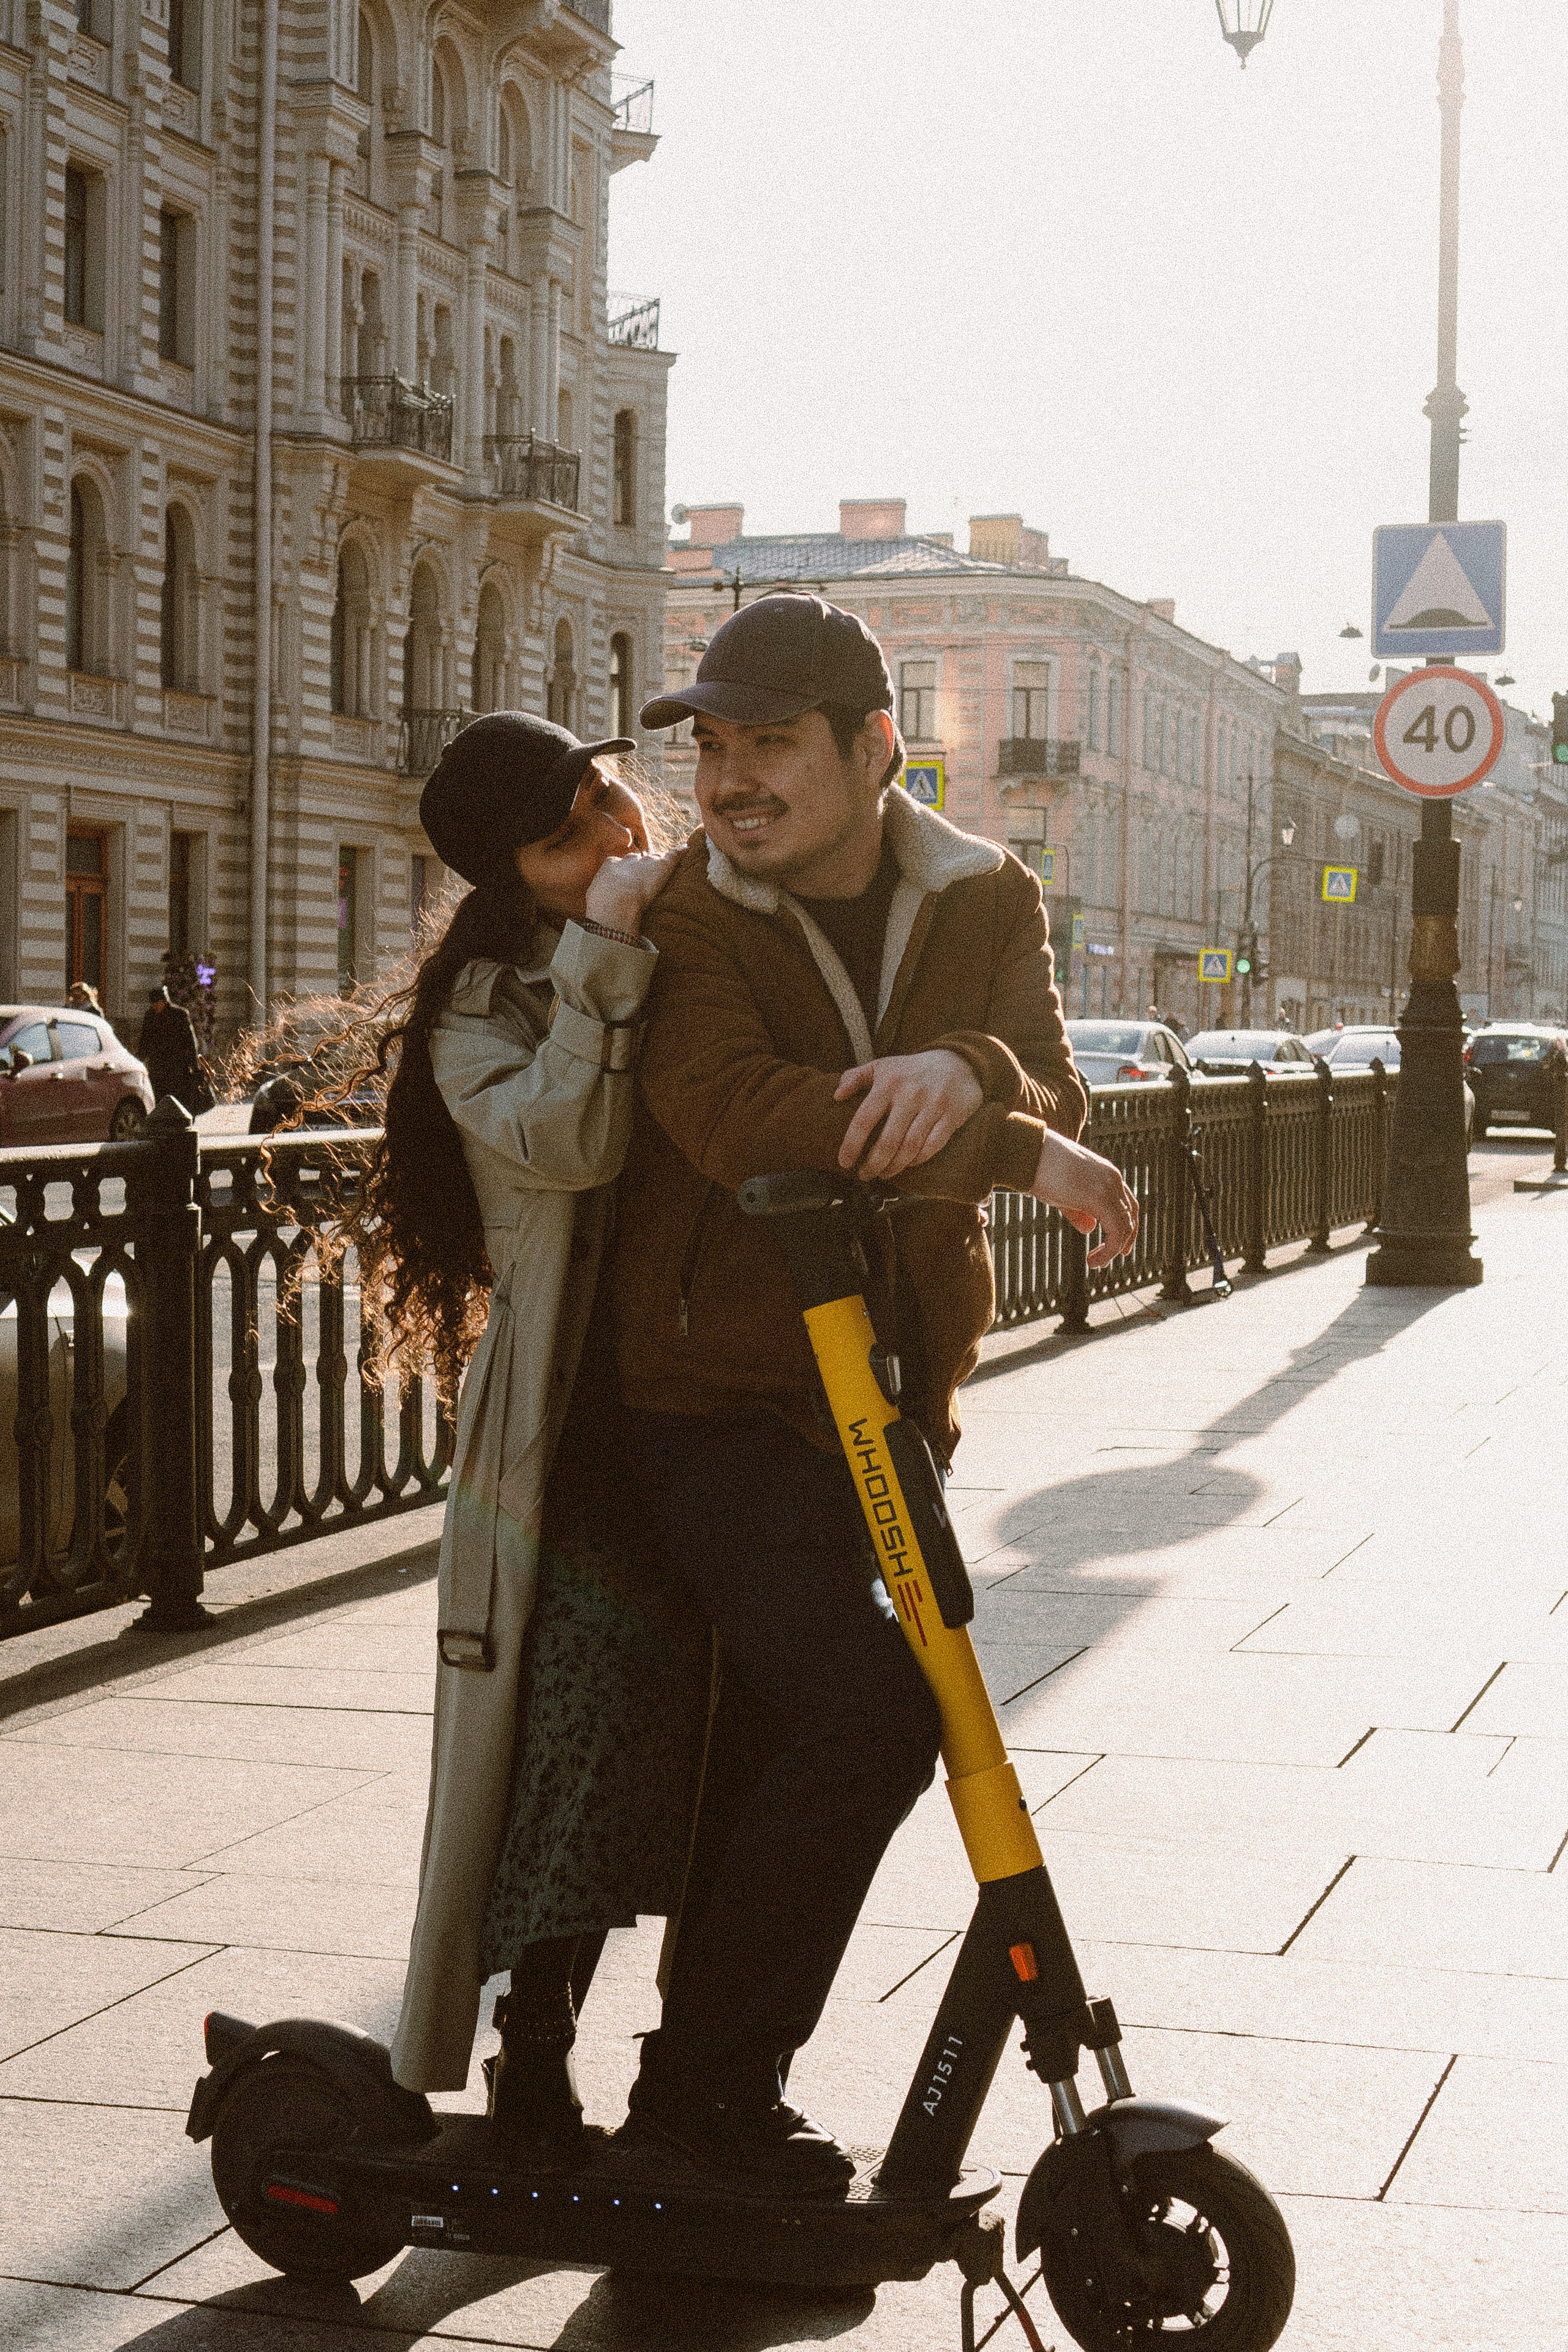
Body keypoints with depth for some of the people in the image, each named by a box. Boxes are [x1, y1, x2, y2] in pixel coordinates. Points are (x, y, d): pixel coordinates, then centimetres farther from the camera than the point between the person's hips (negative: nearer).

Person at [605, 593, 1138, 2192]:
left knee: (778, 1745, 15)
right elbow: (735, 1113, -27)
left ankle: (715, 2109, 31)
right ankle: (699, 2097, -7)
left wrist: (968, 1071, -33)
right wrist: (1015, 1157, -28)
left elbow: (1049, 1103, -9)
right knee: (867, 1717, -22)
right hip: (719, 1397, -5)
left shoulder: (984, 904, 6)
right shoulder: (683, 924, -8)